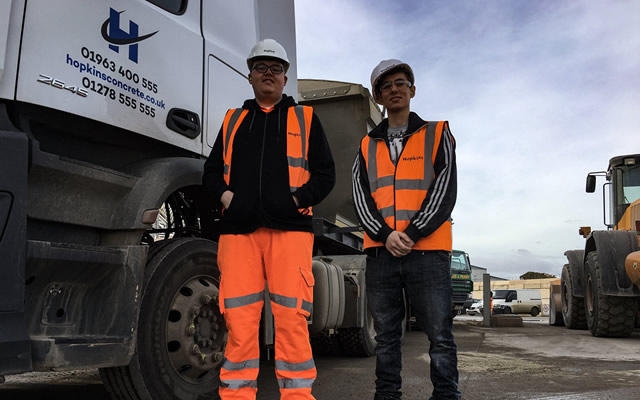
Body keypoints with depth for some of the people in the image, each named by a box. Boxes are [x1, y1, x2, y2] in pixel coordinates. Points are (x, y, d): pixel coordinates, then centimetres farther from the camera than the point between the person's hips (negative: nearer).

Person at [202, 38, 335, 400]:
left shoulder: (305, 118, 16)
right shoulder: (233, 121, 23)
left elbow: (325, 173, 9)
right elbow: (212, 170, 21)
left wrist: (298, 200, -7)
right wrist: (225, 195, 0)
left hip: (289, 228, -2)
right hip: (238, 230, 2)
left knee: (292, 318, -6)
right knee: (239, 318, 0)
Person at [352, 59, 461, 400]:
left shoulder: (437, 134, 10)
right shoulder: (367, 146, 17)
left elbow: (445, 190, -2)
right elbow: (361, 197, 6)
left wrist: (411, 234, -13)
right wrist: (386, 236, -11)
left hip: (427, 251, -2)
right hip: (380, 253, 3)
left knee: (440, 336, -1)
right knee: (385, 336, 8)